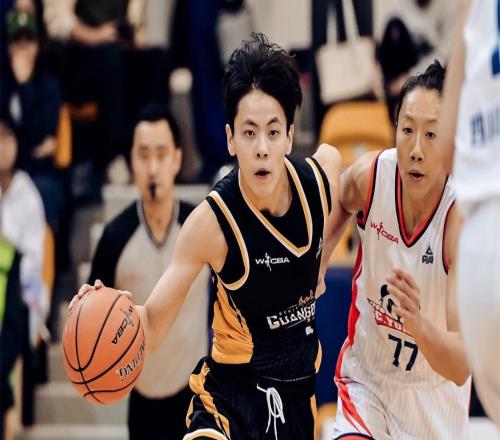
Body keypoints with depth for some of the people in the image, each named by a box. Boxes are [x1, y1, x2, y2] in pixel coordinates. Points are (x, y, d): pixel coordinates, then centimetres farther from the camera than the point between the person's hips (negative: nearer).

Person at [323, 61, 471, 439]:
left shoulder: (463, 219, -27)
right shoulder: (370, 176, -18)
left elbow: (461, 369, -31)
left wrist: (418, 323, -49)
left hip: (434, 396, -1)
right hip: (366, 378, 1)